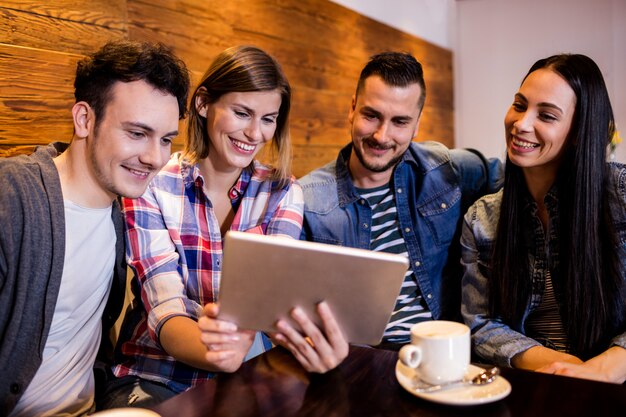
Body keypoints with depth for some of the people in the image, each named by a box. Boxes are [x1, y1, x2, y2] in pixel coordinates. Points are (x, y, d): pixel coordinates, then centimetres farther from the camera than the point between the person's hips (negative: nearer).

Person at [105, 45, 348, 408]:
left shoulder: (283, 192, 0)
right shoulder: (151, 185, -8)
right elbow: (165, 310, -17)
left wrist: (237, 341, -39)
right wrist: (219, 353, -39)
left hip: (249, 377, 3)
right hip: (156, 378, -2)